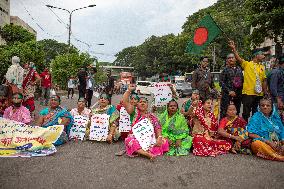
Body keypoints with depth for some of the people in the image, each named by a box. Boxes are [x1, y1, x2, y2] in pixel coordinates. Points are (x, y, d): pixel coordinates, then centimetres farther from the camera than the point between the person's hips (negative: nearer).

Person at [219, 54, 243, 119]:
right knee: (224, 112, -5)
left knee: (236, 112, 10)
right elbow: (221, 82, -6)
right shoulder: (225, 69, -1)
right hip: (227, 94, -4)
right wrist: (229, 91, -13)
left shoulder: (239, 69, 13)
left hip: (238, 94, 5)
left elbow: (242, 80, 19)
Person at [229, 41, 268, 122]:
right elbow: (238, 58, -16)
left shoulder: (262, 67, 13)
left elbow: (264, 81, 13)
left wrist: (265, 92, 9)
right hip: (248, 93, -5)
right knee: (246, 113, 1)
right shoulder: (247, 64, -1)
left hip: (259, 94, 5)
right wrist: (234, 48, -29)